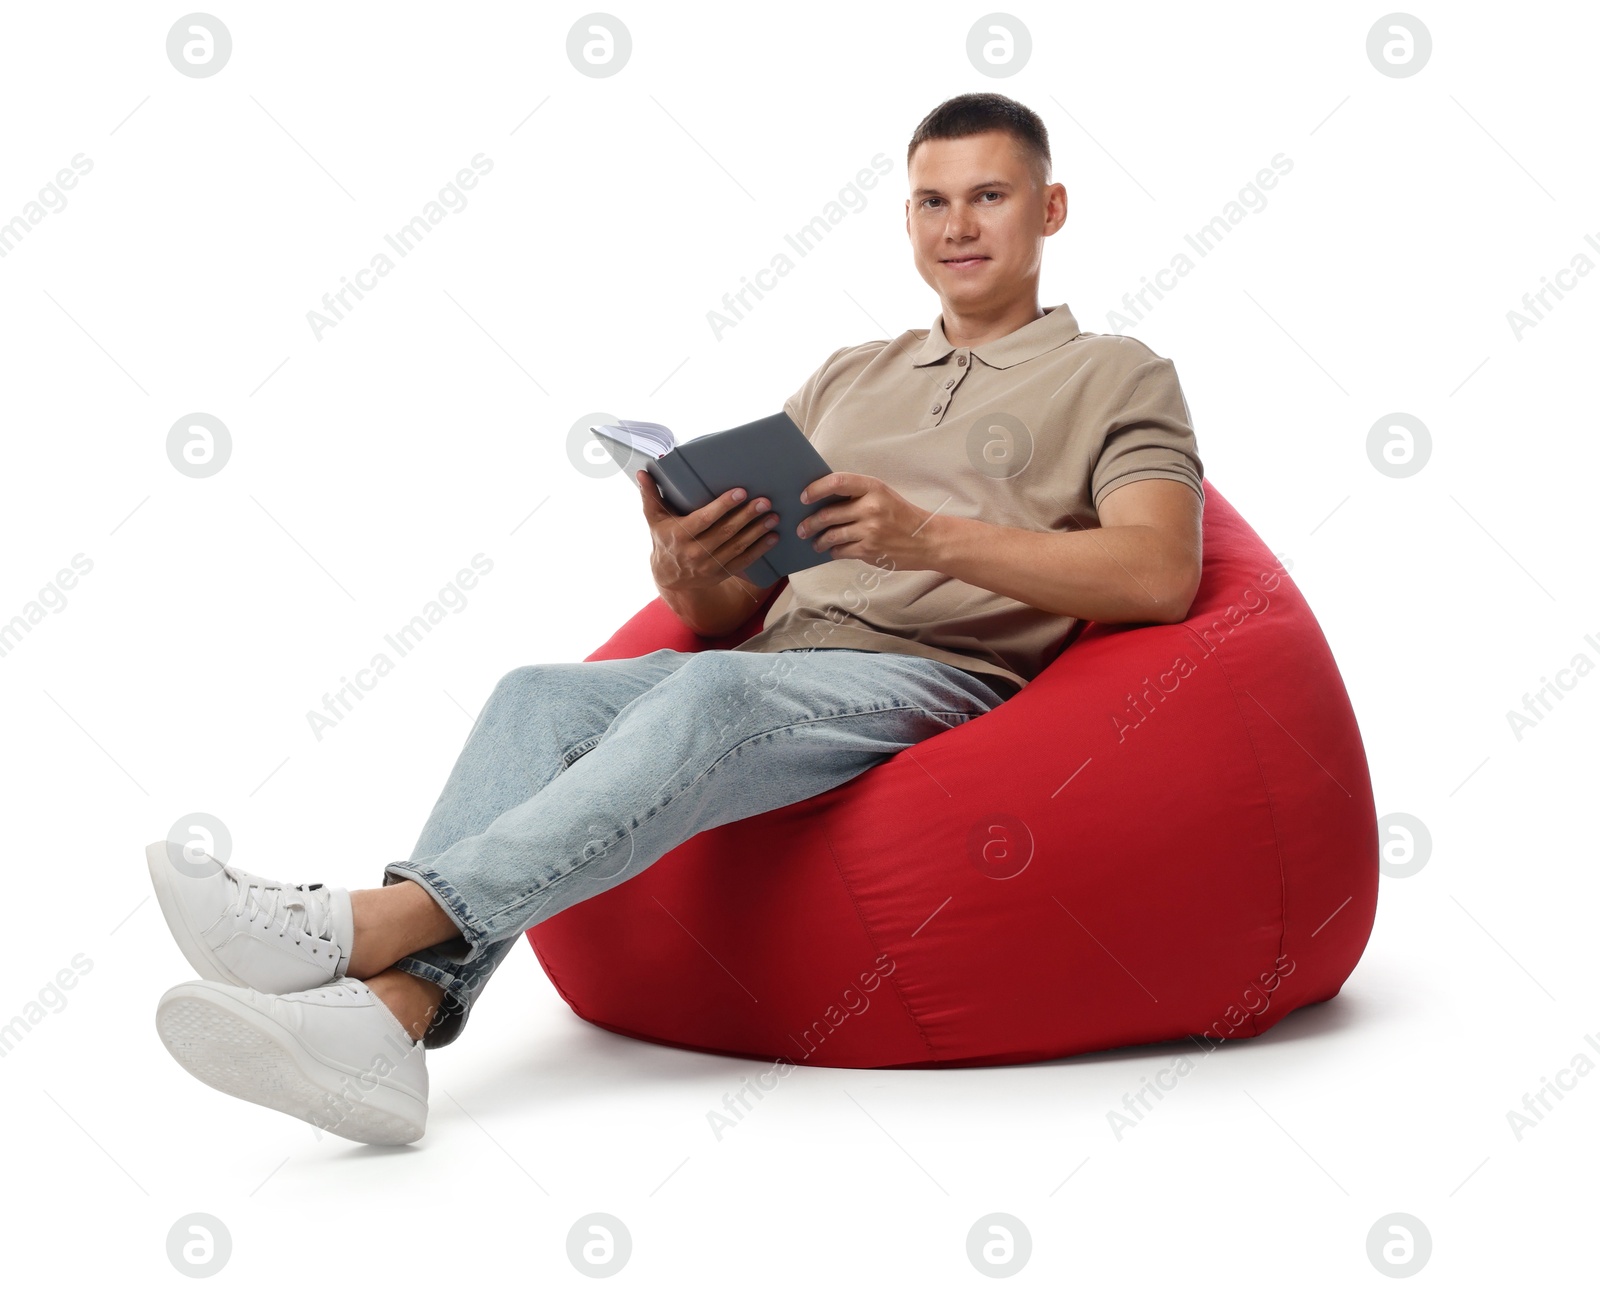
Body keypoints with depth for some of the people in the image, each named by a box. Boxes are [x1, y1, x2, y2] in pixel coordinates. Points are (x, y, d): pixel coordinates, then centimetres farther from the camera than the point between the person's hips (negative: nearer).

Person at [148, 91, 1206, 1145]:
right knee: (541, 695, -23)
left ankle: (374, 923, -39)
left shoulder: (1117, 377, 13)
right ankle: (389, 1012, -38)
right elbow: (727, 615, 20)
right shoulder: (847, 378, 27)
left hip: (948, 676, -5)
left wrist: (930, 536, -17)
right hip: (777, 673, 5)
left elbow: (1160, 576, -7)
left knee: (716, 686, -35)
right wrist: (687, 572, -6)